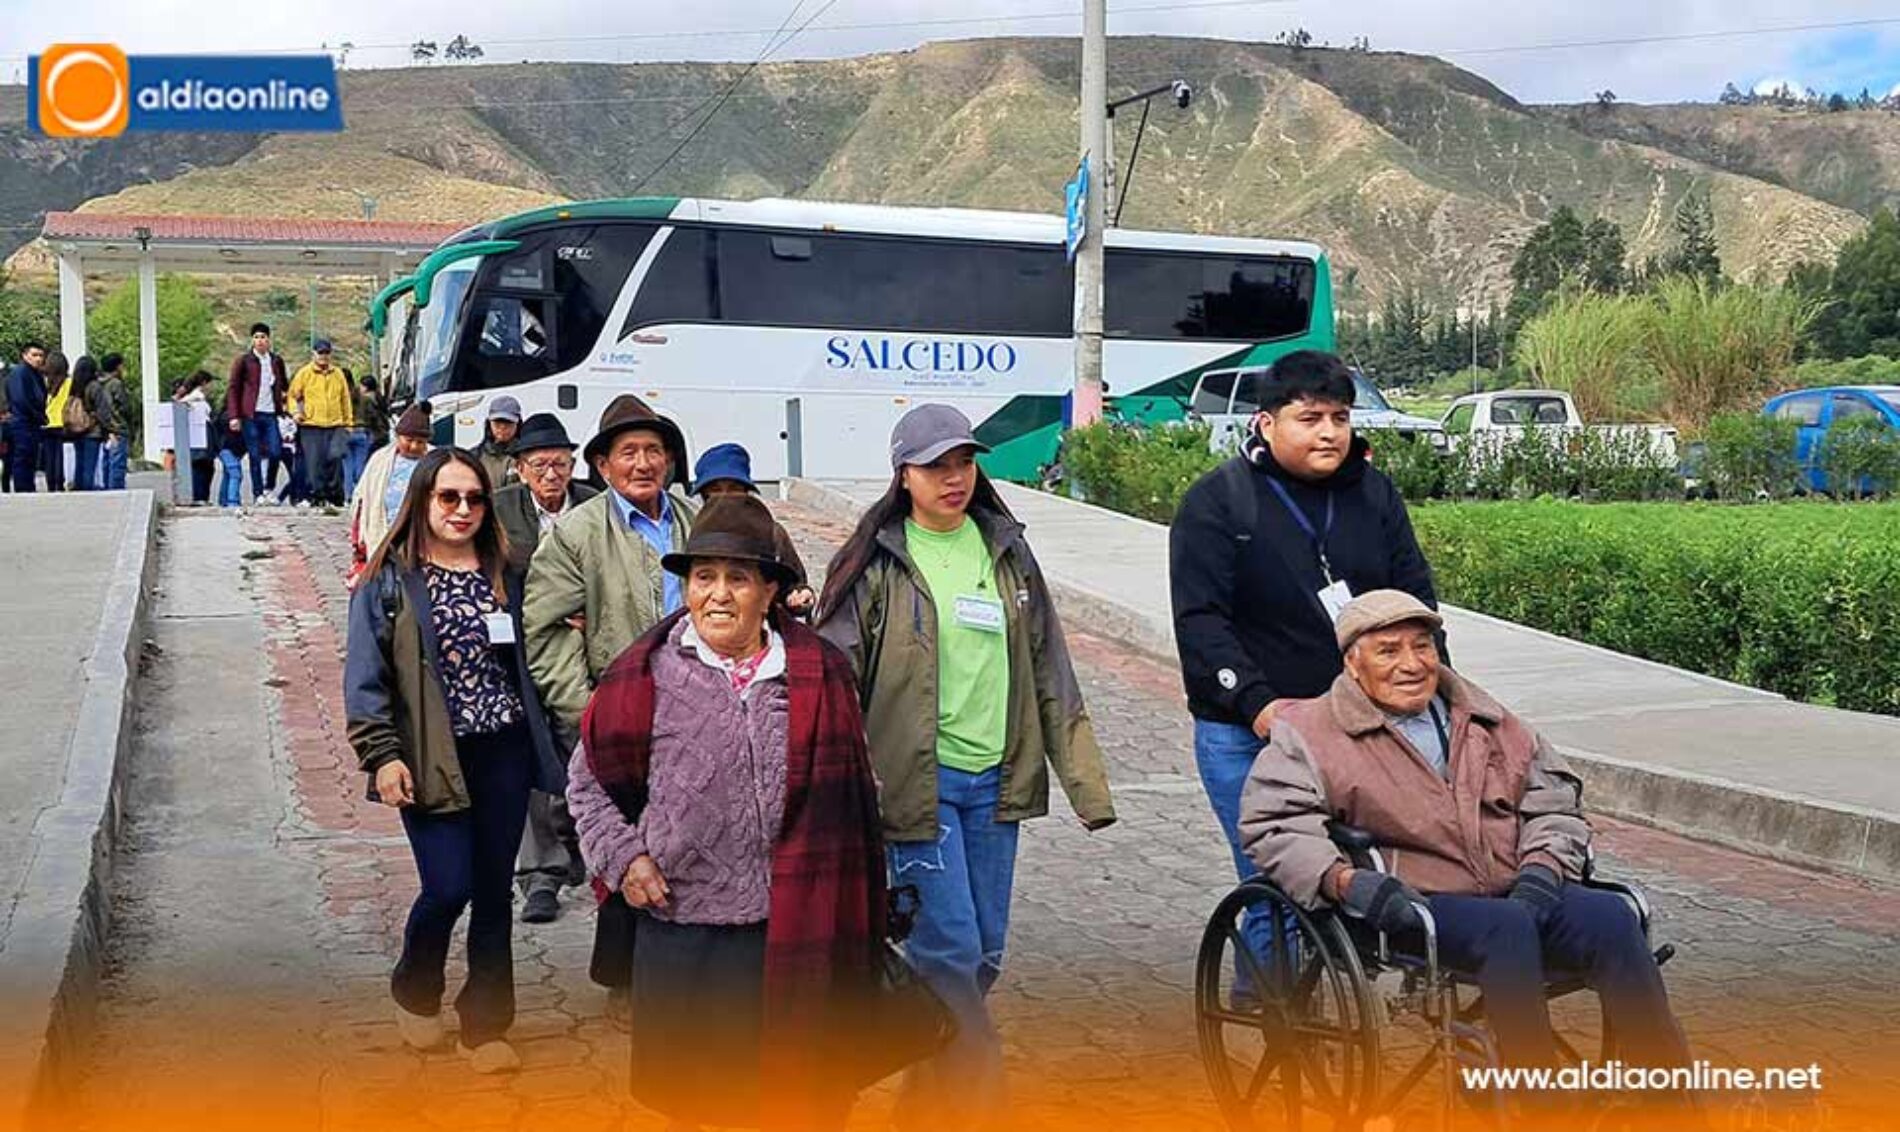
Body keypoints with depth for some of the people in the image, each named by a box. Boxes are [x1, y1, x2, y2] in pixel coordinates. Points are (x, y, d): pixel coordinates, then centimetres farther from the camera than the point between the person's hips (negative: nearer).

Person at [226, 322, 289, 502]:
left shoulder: (277, 360, 11)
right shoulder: (243, 360, 1)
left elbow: (284, 385, 27)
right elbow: (233, 388, 0)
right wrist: (234, 416, -6)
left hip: (271, 414, 3)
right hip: (251, 414, -3)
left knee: (276, 453, -6)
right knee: (255, 456, 0)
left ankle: (269, 488, 15)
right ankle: (258, 494, 6)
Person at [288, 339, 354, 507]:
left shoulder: (338, 373, 13)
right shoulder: (304, 373, 5)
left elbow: (346, 398, 17)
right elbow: (293, 395, 11)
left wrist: (348, 421, 14)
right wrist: (295, 412, -6)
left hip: (335, 425, 1)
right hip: (311, 425, -1)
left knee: (335, 456, -14)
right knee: (314, 461, -3)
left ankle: (335, 493, 0)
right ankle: (317, 495, 6)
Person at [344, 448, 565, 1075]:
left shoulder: (504, 573, 9)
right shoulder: (389, 580, -2)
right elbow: (365, 676, -4)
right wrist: (382, 755, -11)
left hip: (504, 752, 4)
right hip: (433, 759, -4)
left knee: (493, 891, 8)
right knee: (449, 887, -8)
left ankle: (486, 1026, 21)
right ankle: (415, 991, 23)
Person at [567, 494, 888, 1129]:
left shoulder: (820, 675, 0)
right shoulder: (647, 676, -3)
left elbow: (850, 801, 7)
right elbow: (587, 778, 9)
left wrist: (855, 927, 4)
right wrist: (621, 857, -5)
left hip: (789, 929, 0)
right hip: (680, 928, 0)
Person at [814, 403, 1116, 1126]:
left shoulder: (1006, 552, 10)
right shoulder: (877, 564, -3)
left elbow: (1050, 674, 12)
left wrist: (1088, 783, 8)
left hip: (995, 778, 5)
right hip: (916, 778, -5)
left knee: (985, 951, 10)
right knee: (952, 947, -9)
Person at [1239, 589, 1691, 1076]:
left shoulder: (1485, 721, 22)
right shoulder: (1311, 732, 7)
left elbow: (1553, 797, 20)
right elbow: (1271, 825, -4)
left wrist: (1541, 869, -2)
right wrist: (1344, 881, -21)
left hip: (1518, 892, 5)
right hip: (1416, 907, -5)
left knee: (1610, 915, -23)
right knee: (1509, 926, -35)